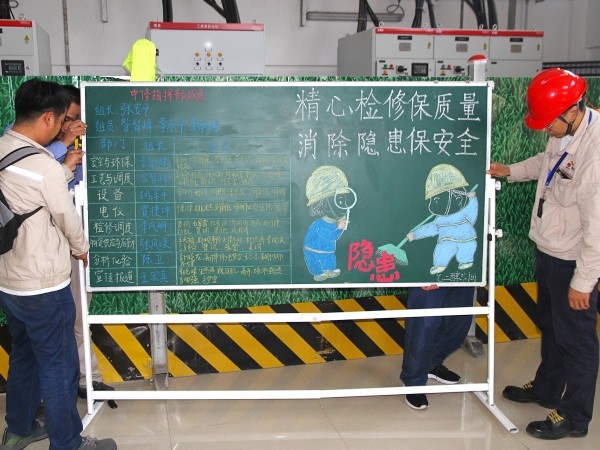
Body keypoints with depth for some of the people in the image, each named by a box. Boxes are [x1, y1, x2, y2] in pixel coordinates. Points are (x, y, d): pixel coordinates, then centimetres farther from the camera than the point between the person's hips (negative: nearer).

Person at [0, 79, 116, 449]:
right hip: (43, 287, -8)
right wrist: (82, 249, 9)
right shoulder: (45, 167, -23)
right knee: (59, 365, 6)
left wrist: (66, 169, 15)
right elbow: (68, 220, -10)